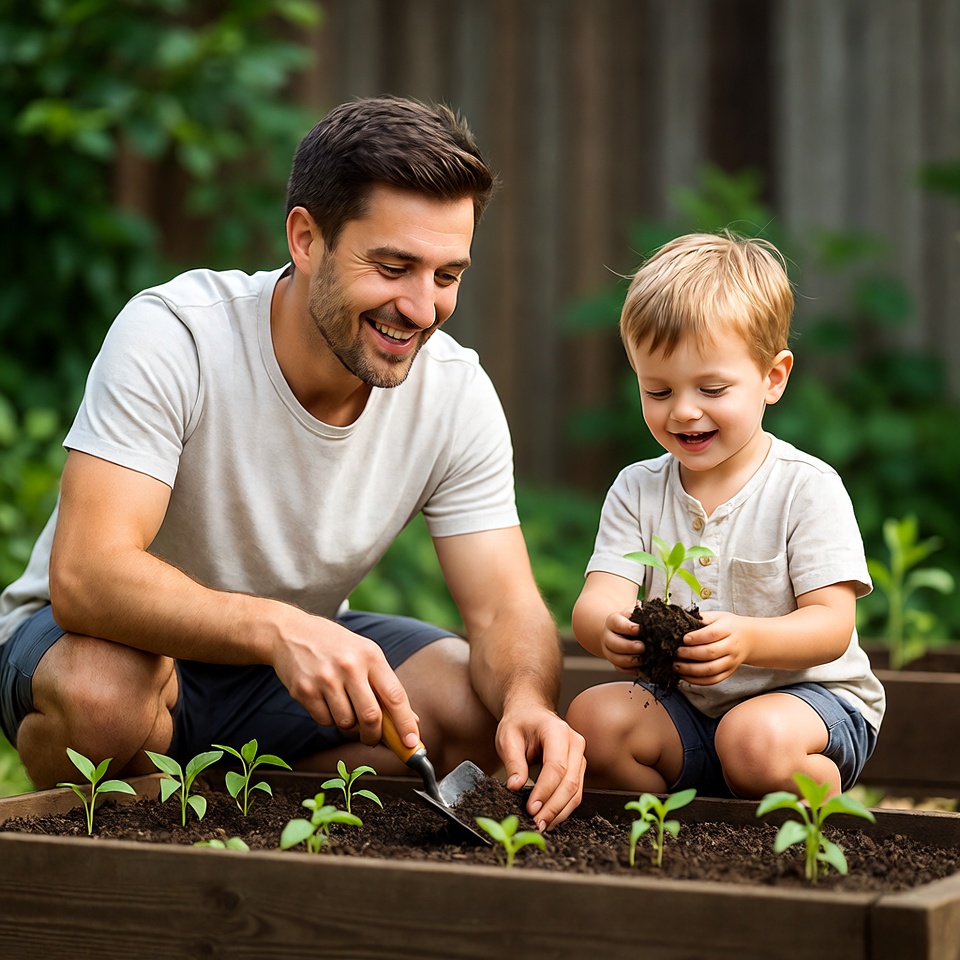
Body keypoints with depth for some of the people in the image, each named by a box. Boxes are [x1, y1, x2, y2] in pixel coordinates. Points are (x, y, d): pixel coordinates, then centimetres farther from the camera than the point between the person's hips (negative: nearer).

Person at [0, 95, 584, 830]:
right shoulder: (172, 337, -27)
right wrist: (277, 627, -54)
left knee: (491, 711, -21)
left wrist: (527, 702, -40)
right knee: (102, 691, -38)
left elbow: (506, 609, -15)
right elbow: (84, 577, -37)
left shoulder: (457, 393, -14)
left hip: (291, 656, 4)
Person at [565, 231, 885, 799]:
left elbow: (832, 625, -17)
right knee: (593, 718, -21)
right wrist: (608, 629, -37)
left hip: (810, 694, -4)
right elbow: (597, 598, -10)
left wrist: (748, 640, -39)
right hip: (688, 709, 4)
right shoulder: (638, 490, 3)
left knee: (757, 737, -35)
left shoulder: (806, 487, -9)